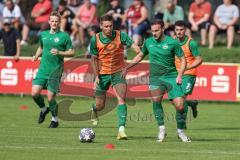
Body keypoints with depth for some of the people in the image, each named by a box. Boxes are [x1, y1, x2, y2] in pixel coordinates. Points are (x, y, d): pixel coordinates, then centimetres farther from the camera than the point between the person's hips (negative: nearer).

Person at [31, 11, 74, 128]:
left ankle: (55, 120, 15)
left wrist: (59, 52, -16)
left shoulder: (64, 36, -2)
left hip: (55, 70, -4)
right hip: (43, 69, 4)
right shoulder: (43, 34, 11)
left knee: (51, 97, -7)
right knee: (35, 93, -8)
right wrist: (37, 55, 8)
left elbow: (71, 52, -1)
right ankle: (43, 109, 22)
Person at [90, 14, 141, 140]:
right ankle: (94, 110, 47)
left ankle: (121, 129, -26)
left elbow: (134, 46, -22)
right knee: (100, 105, 8)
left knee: (121, 99, -21)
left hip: (118, 73, -1)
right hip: (102, 74, 1)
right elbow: (94, 59, 1)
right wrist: (96, 76, -5)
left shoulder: (120, 35, -12)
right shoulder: (95, 39, -9)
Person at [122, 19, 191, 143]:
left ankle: (180, 131, 11)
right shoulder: (148, 42, 5)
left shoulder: (172, 43, -6)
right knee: (156, 100, -23)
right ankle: (161, 129, -12)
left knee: (179, 105, -9)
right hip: (155, 77, 2)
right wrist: (127, 67, 16)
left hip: (171, 77, -2)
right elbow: (140, 56, 22)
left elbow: (183, 60, 1)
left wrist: (179, 76, -11)